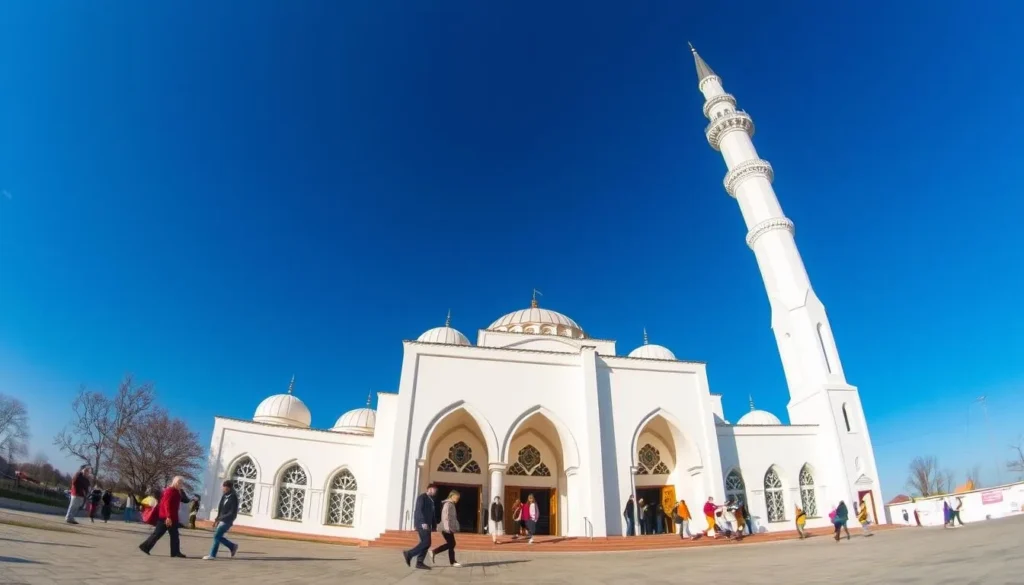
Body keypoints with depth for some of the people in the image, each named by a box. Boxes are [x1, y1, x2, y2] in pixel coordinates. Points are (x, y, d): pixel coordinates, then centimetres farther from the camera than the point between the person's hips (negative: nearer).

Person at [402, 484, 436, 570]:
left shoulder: (431, 499, 19)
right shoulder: (422, 497, -7)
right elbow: (419, 510, -18)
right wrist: (423, 522, -27)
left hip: (426, 524, 9)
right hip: (421, 523, -9)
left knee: (425, 543, 4)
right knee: (426, 543, -13)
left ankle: (419, 562, 5)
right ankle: (409, 554, -4)